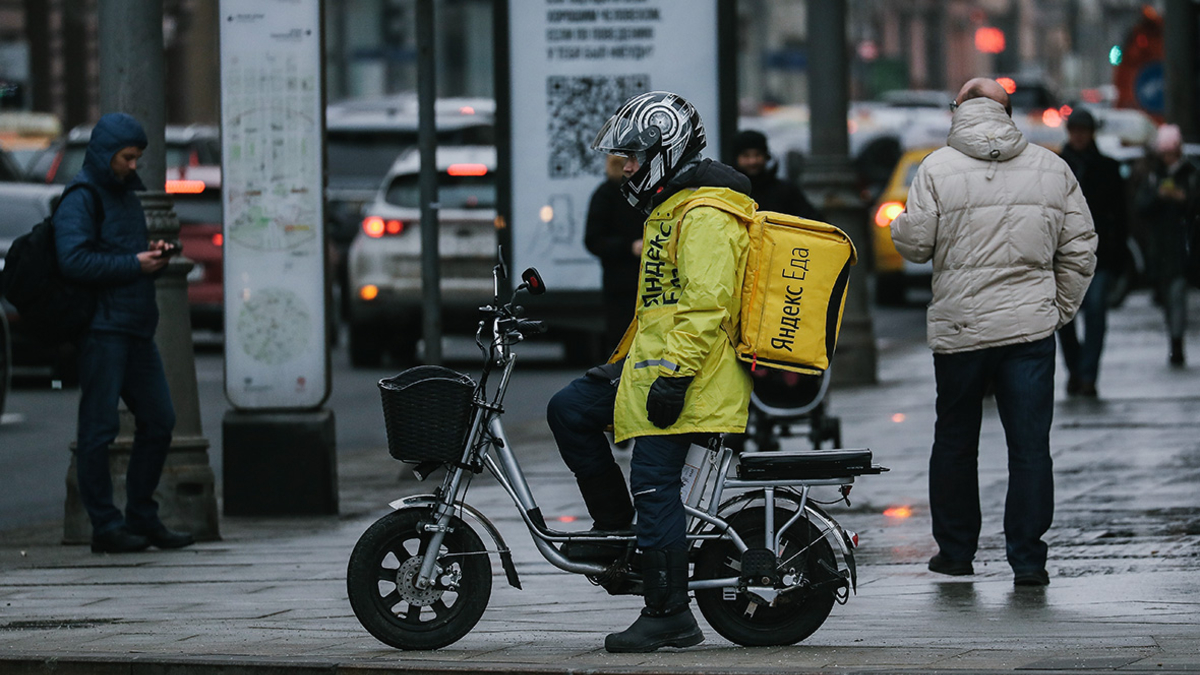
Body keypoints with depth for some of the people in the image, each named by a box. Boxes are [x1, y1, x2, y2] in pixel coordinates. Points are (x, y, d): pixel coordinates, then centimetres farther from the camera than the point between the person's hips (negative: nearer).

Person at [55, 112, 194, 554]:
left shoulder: (128, 193, 20)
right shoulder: (80, 199, -8)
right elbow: (74, 260, -19)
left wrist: (154, 256, 8)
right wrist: (134, 264, -16)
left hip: (137, 327, 9)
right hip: (101, 329, -9)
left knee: (158, 421, 9)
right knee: (99, 428, -5)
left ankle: (142, 518, 18)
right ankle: (105, 526, -1)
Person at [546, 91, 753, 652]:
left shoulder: (705, 216, -16)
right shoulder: (669, 209, 20)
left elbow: (707, 303, -24)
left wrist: (674, 375, -28)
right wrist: (622, 362, 30)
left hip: (686, 373, -11)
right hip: (650, 363, 11)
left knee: (654, 481, -12)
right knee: (568, 411, 8)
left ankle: (669, 615, -9)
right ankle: (616, 527, 14)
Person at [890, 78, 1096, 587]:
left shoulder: (938, 169, -4)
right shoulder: (1052, 168, 4)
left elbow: (912, 243, -6)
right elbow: (1080, 249, 5)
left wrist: (899, 224, 17)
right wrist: (1060, 310, 15)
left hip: (957, 328, -1)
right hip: (1030, 326, 1)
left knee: (955, 442, 14)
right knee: (1030, 445, 1)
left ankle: (956, 550, 22)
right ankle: (1028, 560, -2)